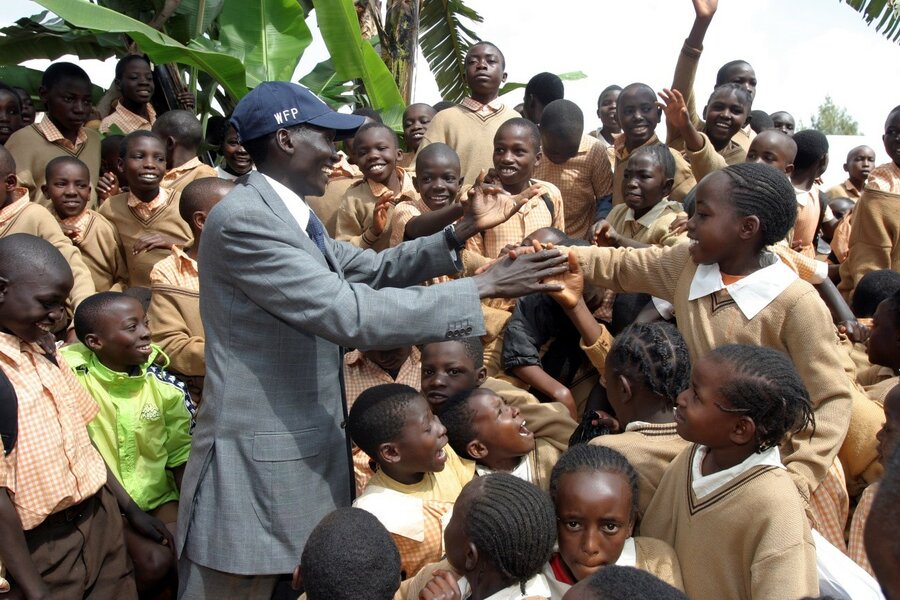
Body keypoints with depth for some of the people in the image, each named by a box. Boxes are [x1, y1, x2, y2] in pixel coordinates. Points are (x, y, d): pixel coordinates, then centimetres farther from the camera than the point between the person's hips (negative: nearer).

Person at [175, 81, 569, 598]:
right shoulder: (243, 218, -21)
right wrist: (483, 287, -24)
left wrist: (463, 232, 3)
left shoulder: (292, 213, 11)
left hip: (308, 449, 9)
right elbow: (350, 314, -28)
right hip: (258, 462, -9)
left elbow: (372, 269, 14)